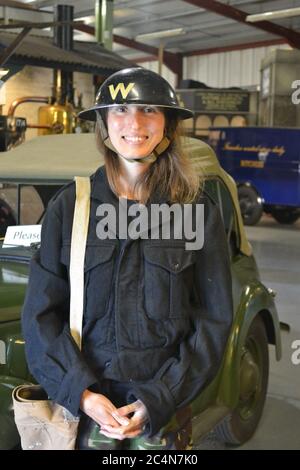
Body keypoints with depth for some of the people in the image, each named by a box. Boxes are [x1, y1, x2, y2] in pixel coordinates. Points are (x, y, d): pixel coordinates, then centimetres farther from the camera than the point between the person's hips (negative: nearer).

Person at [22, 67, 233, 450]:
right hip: (84, 402, 0)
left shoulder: (198, 210, -5)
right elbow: (41, 313, -3)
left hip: (166, 408, 0)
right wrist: (80, 392, -13)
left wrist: (161, 398, -11)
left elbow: (214, 319, -3)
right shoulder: (69, 207, -4)